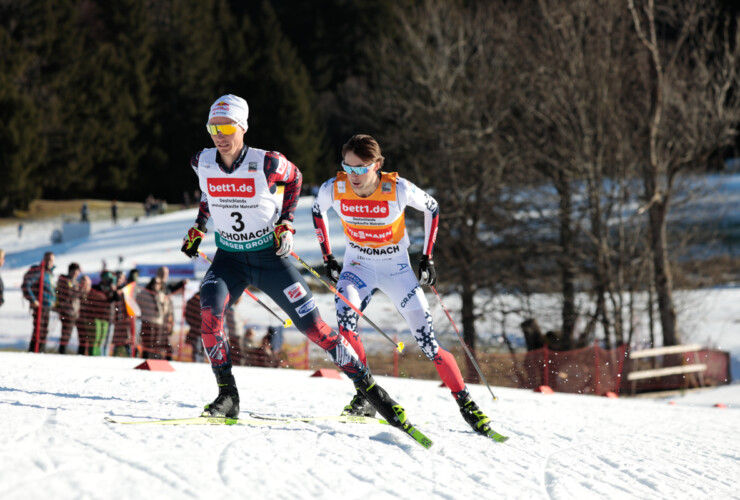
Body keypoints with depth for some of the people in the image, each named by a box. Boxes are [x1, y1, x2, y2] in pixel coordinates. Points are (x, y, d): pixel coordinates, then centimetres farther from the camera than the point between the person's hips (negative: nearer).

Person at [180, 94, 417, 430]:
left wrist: (286, 223, -4)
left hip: (270, 256, -2)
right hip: (229, 257, 2)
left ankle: (370, 388, 7)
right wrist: (198, 229, 11)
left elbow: (294, 178, 4)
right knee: (209, 311, -26)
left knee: (313, 326, -5)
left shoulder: (266, 164, -18)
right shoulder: (202, 163, -8)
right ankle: (227, 396, -14)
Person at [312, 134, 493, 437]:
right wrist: (327, 258, 4)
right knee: (345, 317, -29)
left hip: (397, 270, -1)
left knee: (428, 343, -8)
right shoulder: (333, 189, -18)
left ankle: (467, 405, 5)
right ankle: (365, 396, -18)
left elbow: (432, 209, -4)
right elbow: (317, 211, 6)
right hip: (358, 267, 2)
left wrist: (427, 257, -5)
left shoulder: (398, 189, -24)